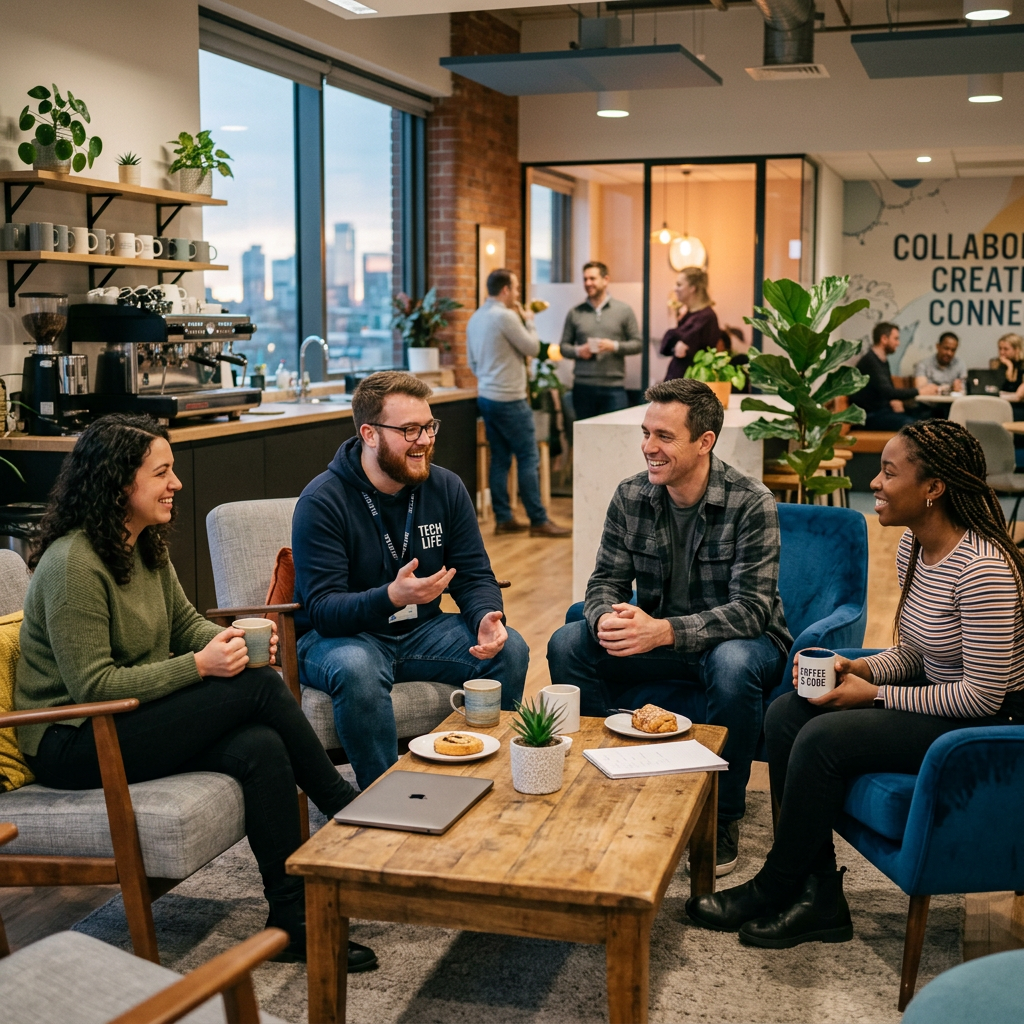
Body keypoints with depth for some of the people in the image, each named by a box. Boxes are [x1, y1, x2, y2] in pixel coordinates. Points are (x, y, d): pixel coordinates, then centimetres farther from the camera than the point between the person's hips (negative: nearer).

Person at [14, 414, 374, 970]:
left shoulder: (144, 546, 7)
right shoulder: (73, 564, -20)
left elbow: (186, 623, 15)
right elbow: (92, 686, -22)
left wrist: (232, 639, -8)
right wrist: (200, 666, -26)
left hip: (140, 718, 8)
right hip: (74, 745, -8)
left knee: (260, 748, -21)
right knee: (258, 686, -22)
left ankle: (294, 922, -14)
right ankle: (344, 805, -3)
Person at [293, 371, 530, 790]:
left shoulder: (446, 488, -1)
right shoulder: (322, 502, -17)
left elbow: (474, 575, 1)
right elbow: (322, 609, -23)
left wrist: (487, 617, -24)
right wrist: (391, 597, -42)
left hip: (421, 630, 5)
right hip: (340, 634, -5)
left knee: (509, 649, -17)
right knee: (356, 669, -38)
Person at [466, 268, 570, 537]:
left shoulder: (476, 318, 11)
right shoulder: (506, 316, -16)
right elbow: (532, 348, -8)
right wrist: (529, 321, 6)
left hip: (486, 397, 9)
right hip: (509, 400, -9)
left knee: (500, 459, 11)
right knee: (529, 459, -4)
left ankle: (503, 519, 13)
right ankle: (538, 521, -2)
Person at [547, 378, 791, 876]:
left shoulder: (751, 503, -19)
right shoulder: (631, 497, -5)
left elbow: (751, 609, -25)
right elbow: (606, 580, -2)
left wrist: (663, 631, -39)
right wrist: (606, 619, -29)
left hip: (740, 640, -4)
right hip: (655, 638, 4)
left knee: (733, 664, -38)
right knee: (568, 644, -17)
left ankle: (723, 816, -16)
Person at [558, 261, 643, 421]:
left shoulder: (624, 310, 6)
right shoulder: (575, 313, 10)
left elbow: (637, 343, 4)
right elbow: (564, 346, 12)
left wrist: (615, 346, -13)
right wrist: (578, 351, -9)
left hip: (614, 386, -1)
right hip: (583, 387, 2)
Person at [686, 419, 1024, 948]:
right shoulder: (913, 546, 3)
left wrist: (874, 695, -19)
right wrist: (859, 668, -8)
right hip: (938, 693, 10)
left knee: (824, 738, -23)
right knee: (785, 714, -5)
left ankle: (773, 891, -1)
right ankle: (818, 897, -2)